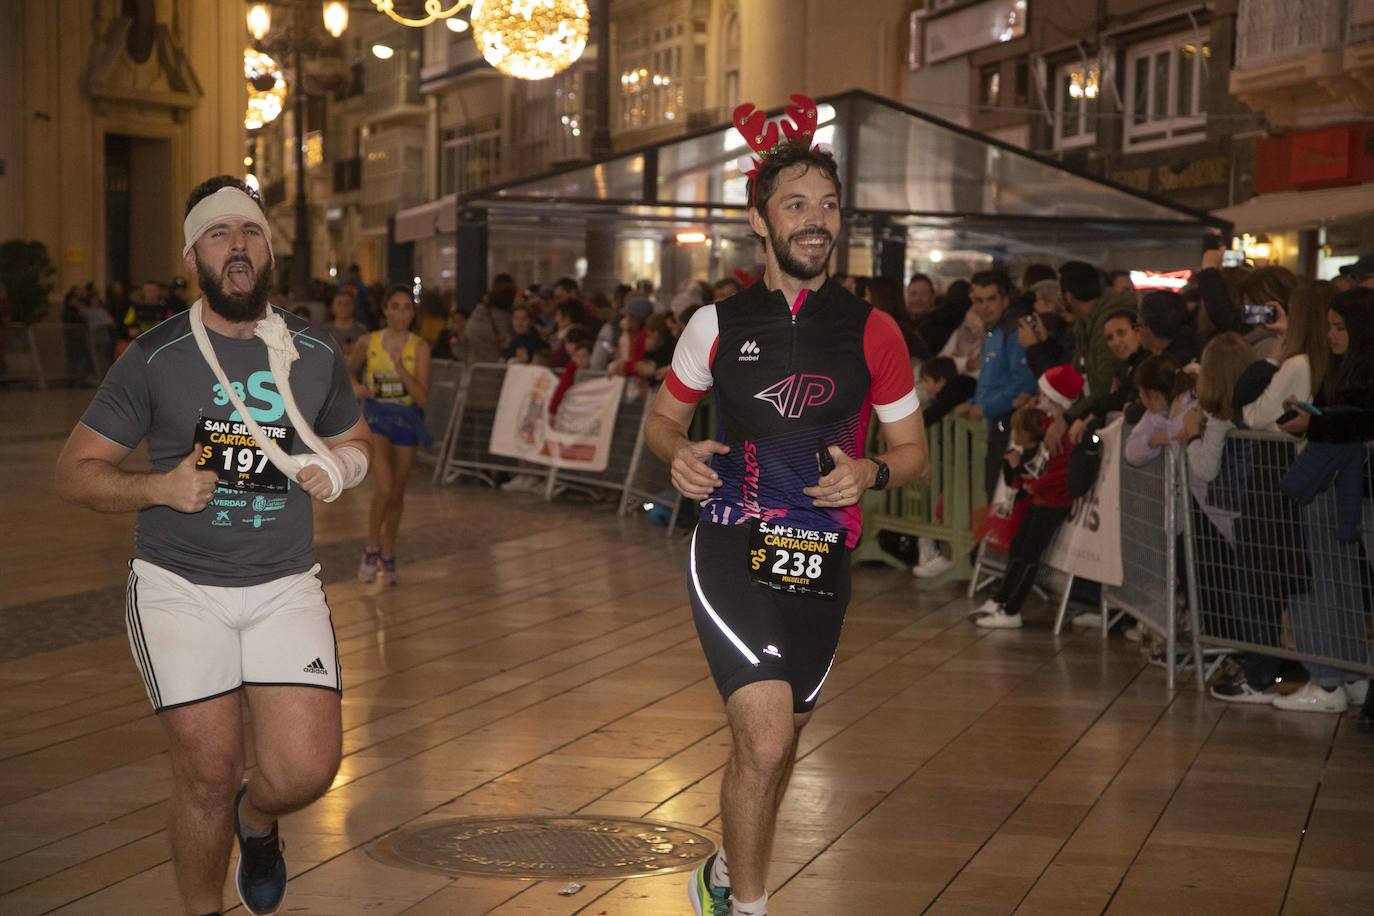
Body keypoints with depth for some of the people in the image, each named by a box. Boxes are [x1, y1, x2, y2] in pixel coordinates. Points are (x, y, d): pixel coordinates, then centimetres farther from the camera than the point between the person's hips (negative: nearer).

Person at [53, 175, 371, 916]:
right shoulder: (153, 358, -4)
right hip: (179, 589, -2)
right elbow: (75, 471, -1)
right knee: (208, 772, -3)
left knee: (306, 770, -10)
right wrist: (159, 487, -19)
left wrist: (338, 468, -4)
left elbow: (353, 442, 21)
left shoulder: (316, 356, 4)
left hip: (285, 589, 2)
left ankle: (256, 822, 28)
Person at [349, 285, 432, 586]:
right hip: (375, 417, -1)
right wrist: (356, 386, -7)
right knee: (384, 487, -19)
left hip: (406, 420, 1)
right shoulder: (368, 342, -4)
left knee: (397, 494, 10)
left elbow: (423, 397, -13)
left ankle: (387, 557, 29)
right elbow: (350, 370, 15)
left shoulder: (419, 347, -7)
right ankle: (371, 550, 1)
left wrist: (400, 366, -24)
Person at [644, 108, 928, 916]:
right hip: (732, 553, -2)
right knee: (765, 742, -18)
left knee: (775, 746, 16)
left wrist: (869, 473, -13)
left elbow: (912, 450, 9)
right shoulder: (718, 324, 1)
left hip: (821, 564, 3)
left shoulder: (873, 332, 1)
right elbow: (663, 418, 14)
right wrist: (679, 455, -8)